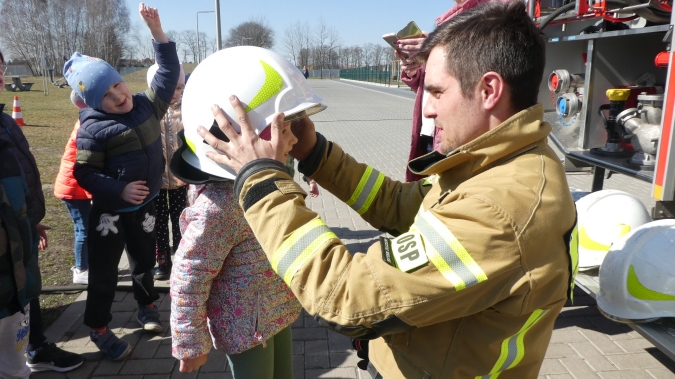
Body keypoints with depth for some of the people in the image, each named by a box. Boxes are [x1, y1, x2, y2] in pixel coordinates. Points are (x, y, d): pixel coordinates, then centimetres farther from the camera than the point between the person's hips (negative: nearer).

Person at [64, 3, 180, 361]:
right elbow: (85, 173, -14)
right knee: (104, 270, 7)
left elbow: (168, 73, -1)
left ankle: (146, 306, 44)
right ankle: (98, 328, 25)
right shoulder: (92, 128, -17)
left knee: (144, 260, 21)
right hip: (109, 210, -4)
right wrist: (120, 189, -27)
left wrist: (156, 31, -8)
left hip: (145, 205, 5)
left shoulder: (146, 105, -2)